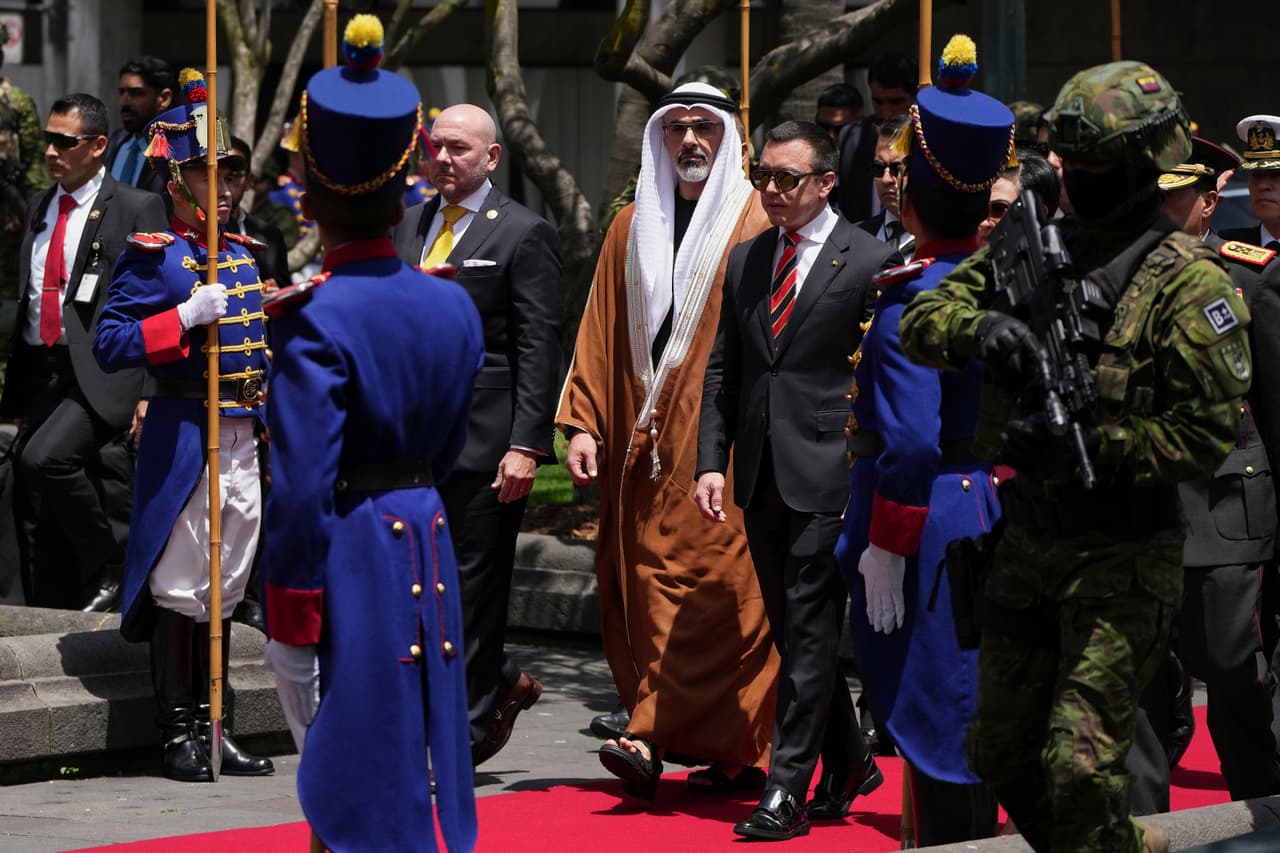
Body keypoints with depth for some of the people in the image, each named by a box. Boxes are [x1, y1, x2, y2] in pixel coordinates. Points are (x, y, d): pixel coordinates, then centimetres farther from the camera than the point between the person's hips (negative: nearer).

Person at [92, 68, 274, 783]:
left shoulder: (244, 255, 15)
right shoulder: (152, 256, -7)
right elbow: (110, 346, -14)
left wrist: (271, 423, 18)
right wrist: (186, 317, -22)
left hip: (245, 435, 7)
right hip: (185, 435, -7)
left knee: (225, 586, 11)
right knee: (180, 587, -2)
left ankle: (212, 725, 18)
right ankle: (180, 732, 4)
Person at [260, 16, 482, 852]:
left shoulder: (314, 320, -17)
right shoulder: (454, 306, 3)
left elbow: (303, 484, -18)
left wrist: (289, 615, -13)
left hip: (345, 554, -6)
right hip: (428, 542, 6)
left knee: (355, 781, 0)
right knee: (423, 748, 15)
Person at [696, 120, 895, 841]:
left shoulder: (871, 262, -5)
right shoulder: (745, 261, 13)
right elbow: (723, 371, 14)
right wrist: (712, 462, 5)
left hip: (828, 476, -6)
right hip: (761, 478, 6)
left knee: (809, 633, -6)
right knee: (793, 632, 13)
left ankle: (789, 789, -5)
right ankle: (850, 761, 27)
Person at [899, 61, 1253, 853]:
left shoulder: (1186, 282, -12)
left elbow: (1209, 432, -15)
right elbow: (921, 323, 4)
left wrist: (1090, 443, -25)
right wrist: (981, 327, -18)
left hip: (1123, 557, -7)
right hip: (1027, 542, 7)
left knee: (1081, 765, -13)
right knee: (1002, 755, 15)